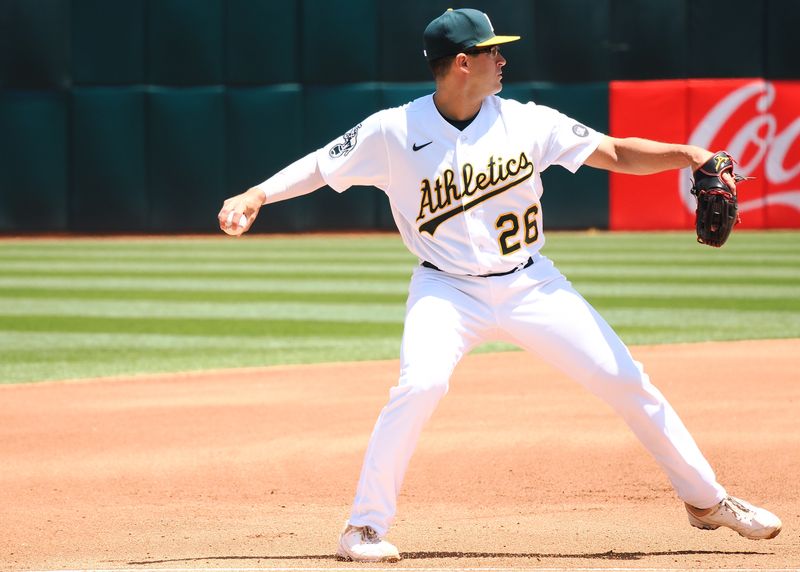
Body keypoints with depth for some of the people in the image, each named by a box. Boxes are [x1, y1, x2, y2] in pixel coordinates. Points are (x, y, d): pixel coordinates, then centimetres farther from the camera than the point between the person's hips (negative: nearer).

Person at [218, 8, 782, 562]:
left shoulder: (525, 122, -6)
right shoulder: (394, 131, -11)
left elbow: (616, 154, -5)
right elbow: (321, 166, -5)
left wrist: (684, 155, -21)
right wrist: (257, 196, -20)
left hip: (530, 284, 3)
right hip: (447, 290, -3)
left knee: (625, 379, 1)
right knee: (420, 385, -29)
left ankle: (707, 499, 18)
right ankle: (365, 526, -15)